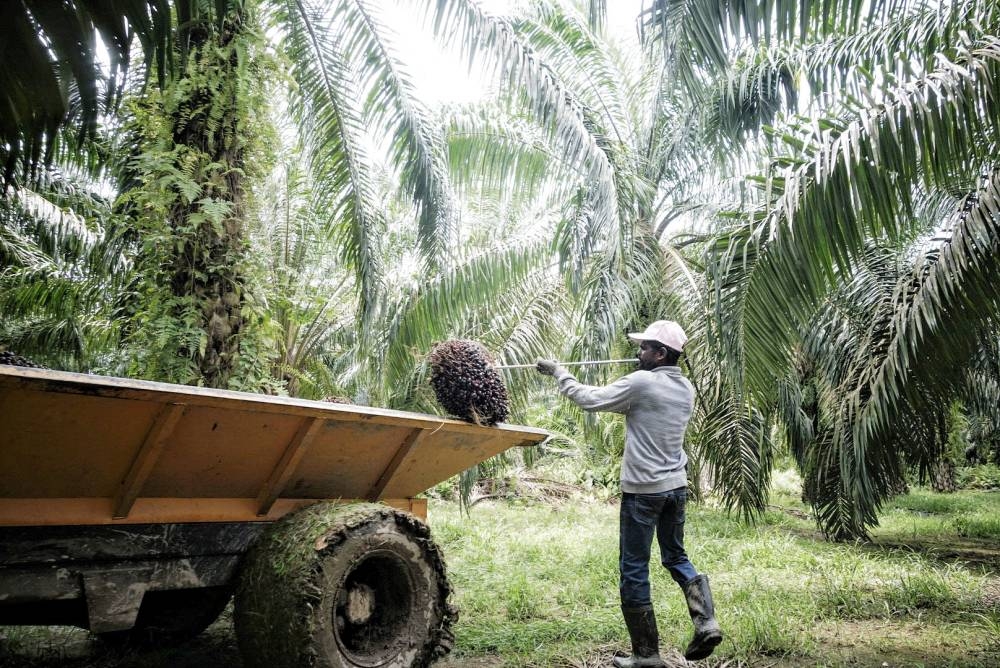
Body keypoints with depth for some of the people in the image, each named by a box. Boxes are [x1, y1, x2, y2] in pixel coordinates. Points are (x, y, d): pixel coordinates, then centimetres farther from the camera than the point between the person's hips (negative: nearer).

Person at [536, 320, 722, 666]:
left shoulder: (641, 382, -16)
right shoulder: (686, 388, 6)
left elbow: (589, 399, -10)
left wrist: (558, 371, 2)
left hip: (643, 490, -7)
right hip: (676, 486, 7)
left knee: (634, 570, 4)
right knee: (675, 556, 24)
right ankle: (706, 622, 8)